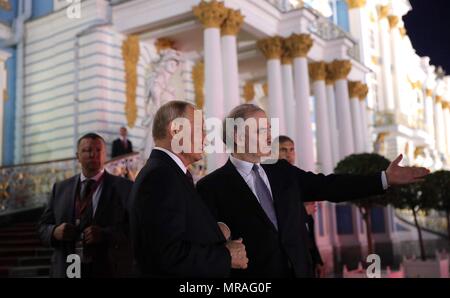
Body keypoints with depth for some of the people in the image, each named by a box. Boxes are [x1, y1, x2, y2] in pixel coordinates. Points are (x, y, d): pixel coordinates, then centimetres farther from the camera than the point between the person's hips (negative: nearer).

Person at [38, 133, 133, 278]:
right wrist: (55, 232, -12)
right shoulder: (60, 188, 7)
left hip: (110, 271, -3)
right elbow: (43, 227, 9)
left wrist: (105, 234, -25)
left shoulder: (124, 187, -5)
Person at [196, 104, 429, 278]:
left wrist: (384, 179, 5)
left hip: (299, 271, 6)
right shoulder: (211, 187, -9)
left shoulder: (282, 171, 9)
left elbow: (327, 186, 8)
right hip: (254, 273, -5)